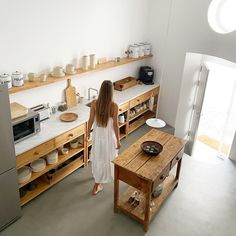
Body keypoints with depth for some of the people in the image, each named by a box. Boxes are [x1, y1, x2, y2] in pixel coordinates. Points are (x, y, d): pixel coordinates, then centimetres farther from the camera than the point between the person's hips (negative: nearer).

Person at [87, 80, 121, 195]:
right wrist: (118, 140, -3)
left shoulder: (94, 103, -14)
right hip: (108, 136, -3)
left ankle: (97, 176, 51)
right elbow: (115, 125, -15)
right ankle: (96, 186, 24)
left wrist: (88, 133, 13)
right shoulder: (114, 106, -22)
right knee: (106, 159, 15)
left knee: (97, 157, 27)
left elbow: (91, 120, -5)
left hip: (97, 135, 3)